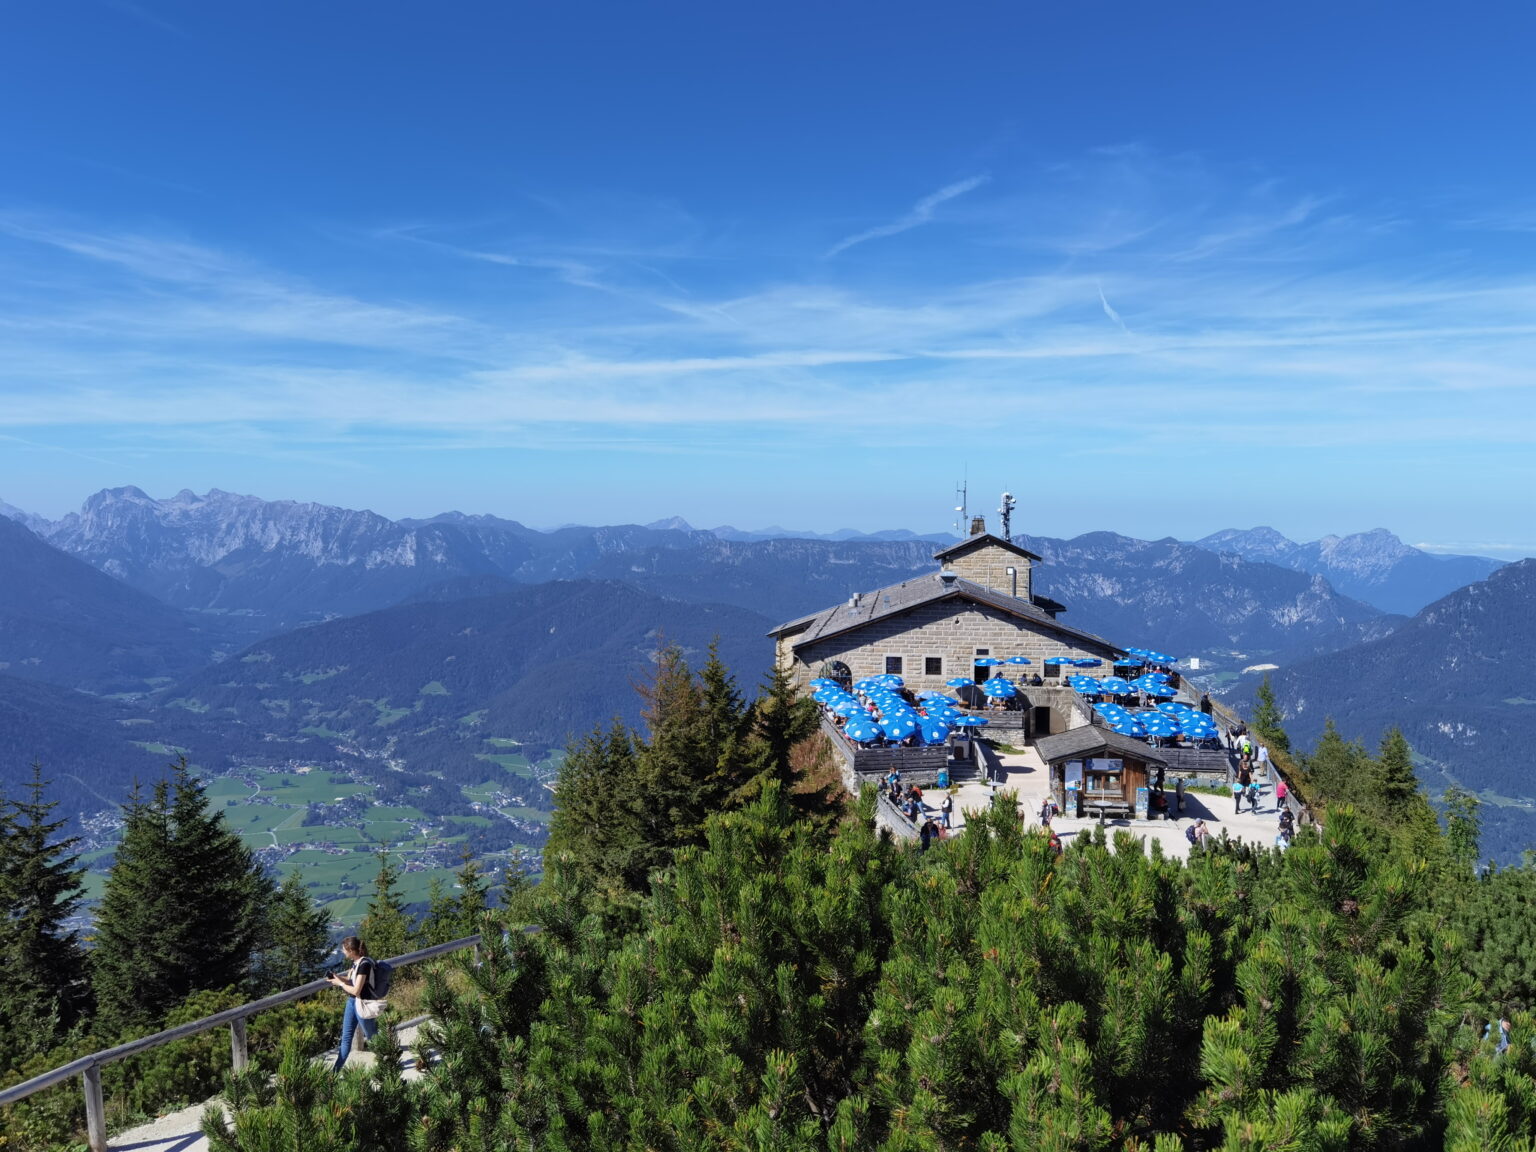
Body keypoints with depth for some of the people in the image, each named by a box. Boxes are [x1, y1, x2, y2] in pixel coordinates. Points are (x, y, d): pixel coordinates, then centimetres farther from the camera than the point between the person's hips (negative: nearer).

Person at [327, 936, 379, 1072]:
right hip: (351, 1002, 9)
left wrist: (339, 983, -13)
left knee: (372, 1037, 8)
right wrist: (337, 977, -4)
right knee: (346, 1037, 12)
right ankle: (335, 1070, 17)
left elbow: (356, 990, -25)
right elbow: (350, 980, 14)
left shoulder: (364, 964, -24)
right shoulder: (355, 962, 3)